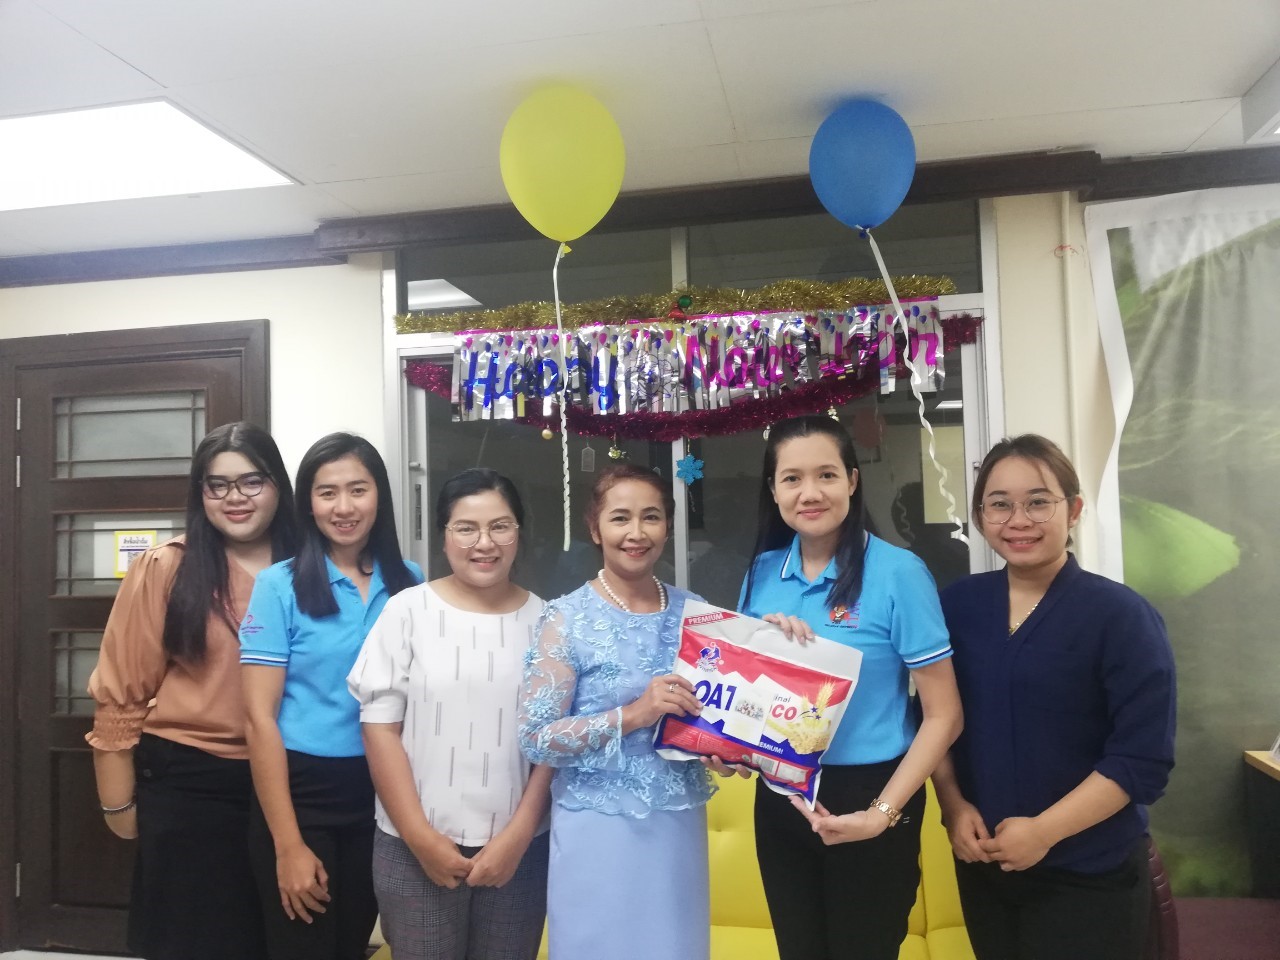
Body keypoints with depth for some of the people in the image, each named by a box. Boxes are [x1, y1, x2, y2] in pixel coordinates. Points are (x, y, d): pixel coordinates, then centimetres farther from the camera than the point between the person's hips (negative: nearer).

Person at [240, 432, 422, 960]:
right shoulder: (279, 585, -9)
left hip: (382, 793, 3)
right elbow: (260, 719, -11)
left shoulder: (409, 582, 1)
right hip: (301, 790, -3)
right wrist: (288, 844, -14)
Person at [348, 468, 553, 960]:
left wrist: (519, 833, -4)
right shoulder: (408, 610, -4)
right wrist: (419, 836, -7)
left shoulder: (544, 620, 1)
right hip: (415, 849, -1)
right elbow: (379, 727, -3)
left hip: (519, 848, 1)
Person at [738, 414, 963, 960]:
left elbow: (943, 716, -13)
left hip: (868, 797, -4)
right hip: (779, 800, 5)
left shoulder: (897, 572, -15)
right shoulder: (761, 573, -1)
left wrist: (882, 813, -19)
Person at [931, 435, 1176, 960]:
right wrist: (953, 804, -5)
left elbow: (1143, 758, -15)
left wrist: (1044, 830, -18)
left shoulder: (1121, 614, -13)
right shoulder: (956, 604, 0)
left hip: (1089, 874, -4)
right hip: (981, 862, 4)